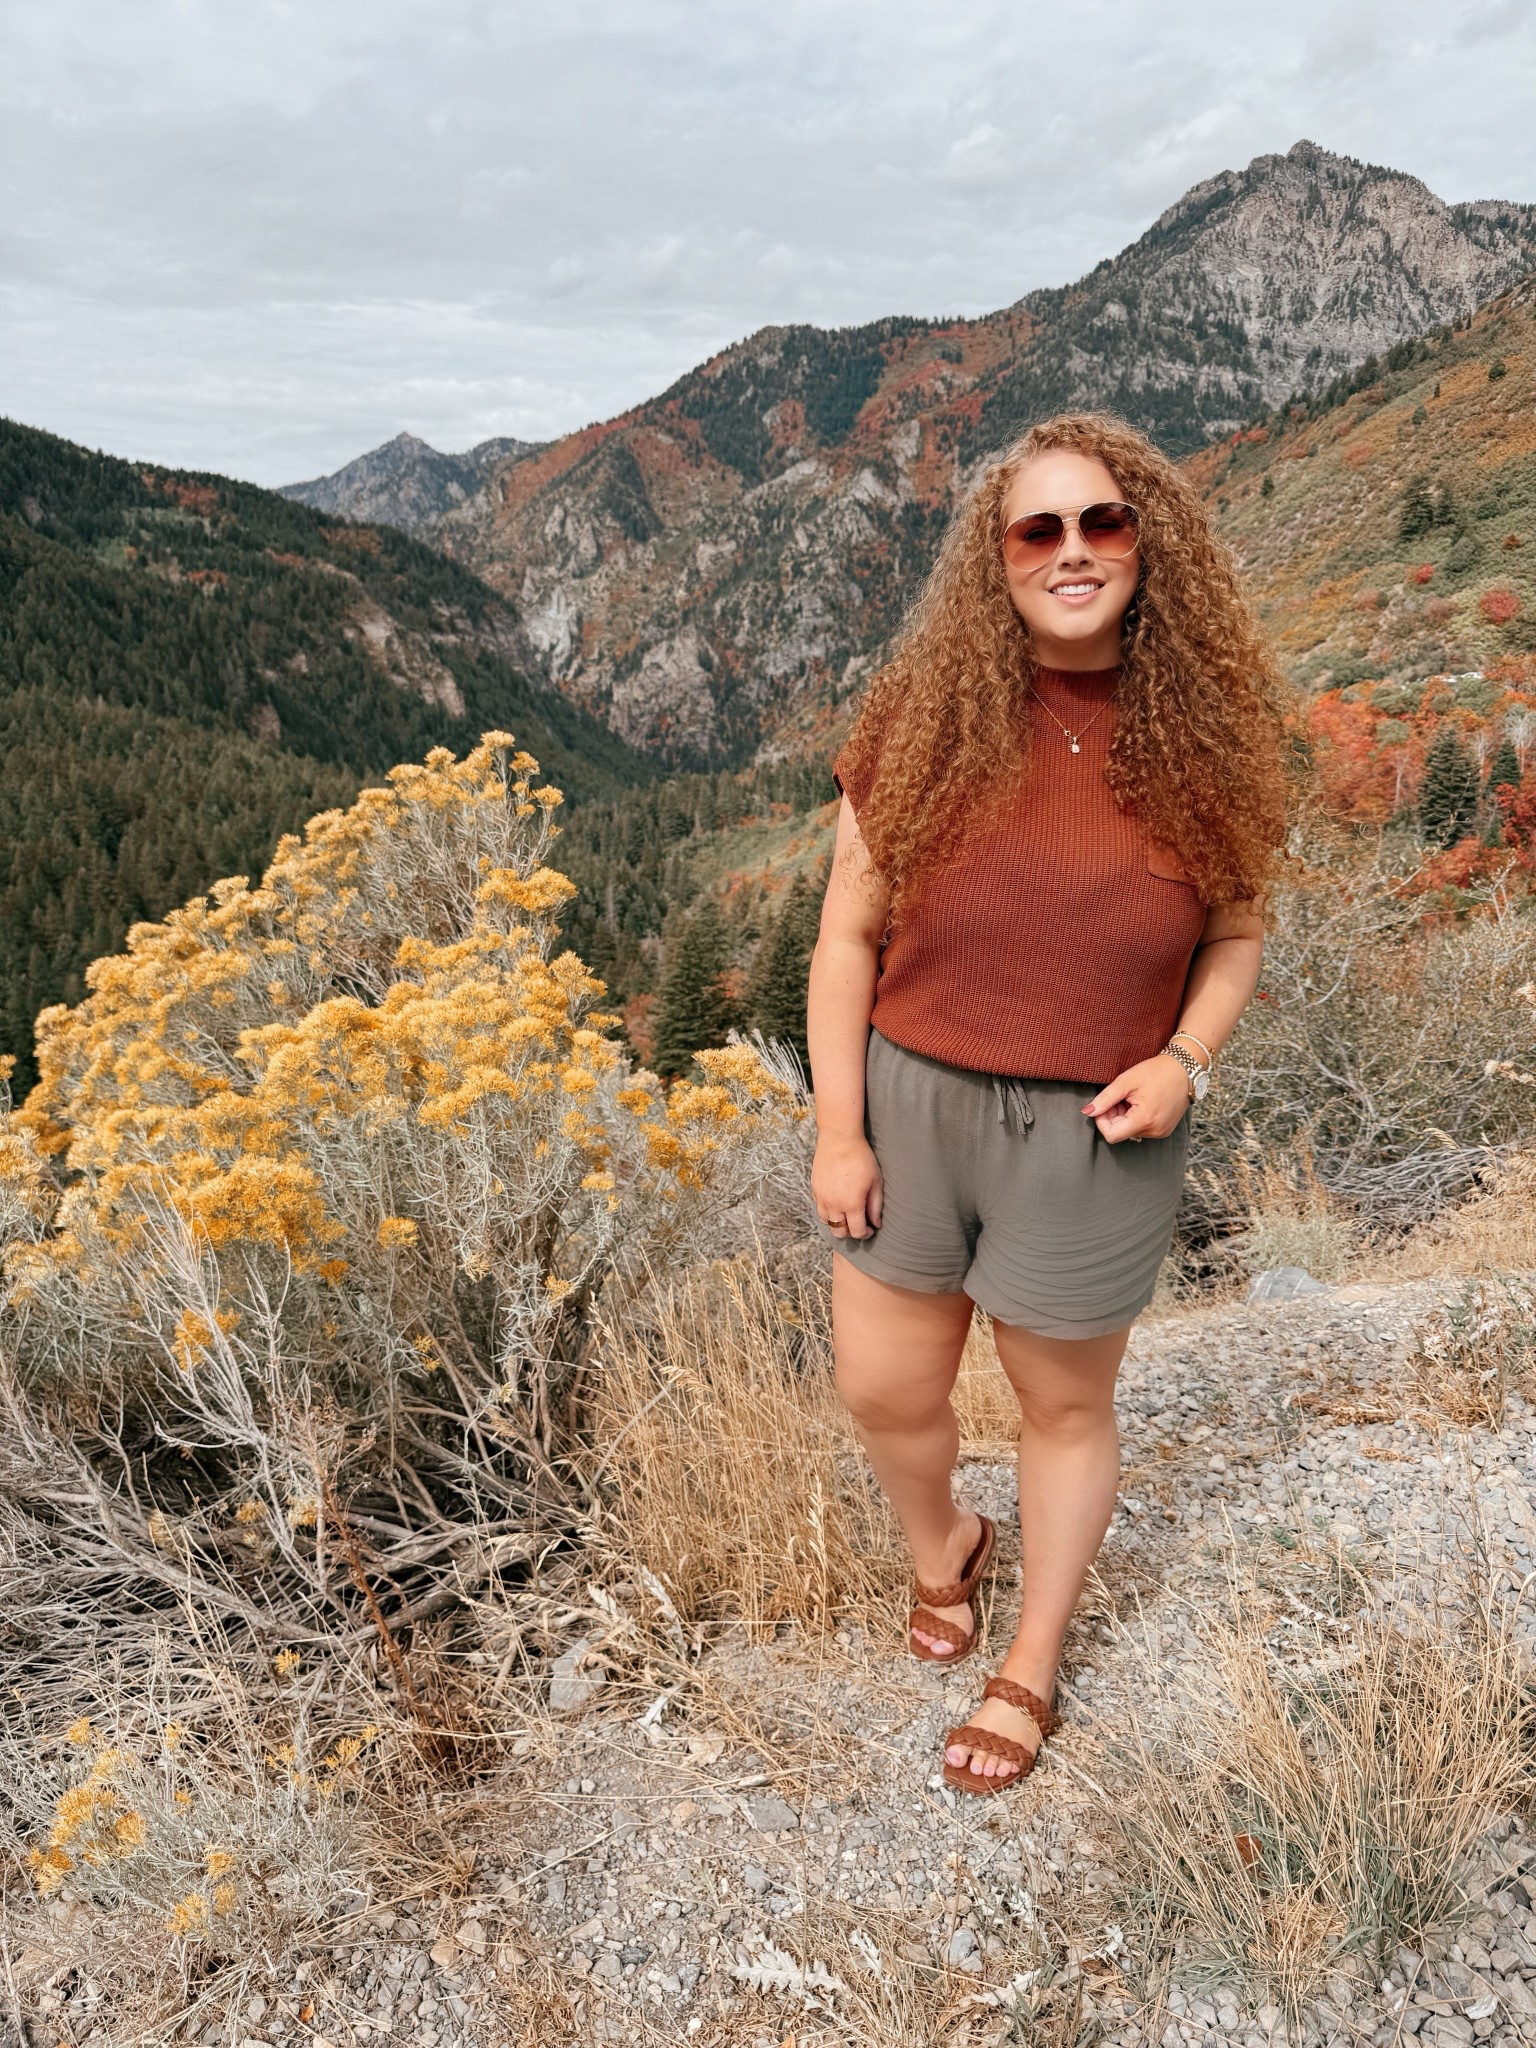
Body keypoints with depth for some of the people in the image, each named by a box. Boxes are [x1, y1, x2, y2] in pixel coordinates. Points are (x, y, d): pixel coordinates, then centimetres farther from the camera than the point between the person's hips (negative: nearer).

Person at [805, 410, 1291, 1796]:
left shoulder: (1203, 730, -6)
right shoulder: (926, 717, -8)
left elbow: (1235, 933, 6)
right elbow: (849, 934, -4)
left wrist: (1186, 1058, -13)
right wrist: (837, 1131, -6)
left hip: (1098, 1136, 0)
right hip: (913, 1105, 1)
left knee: (1066, 1406, 16)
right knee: (885, 1392, 13)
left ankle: (1032, 1667, 41)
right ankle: (942, 1550, 49)